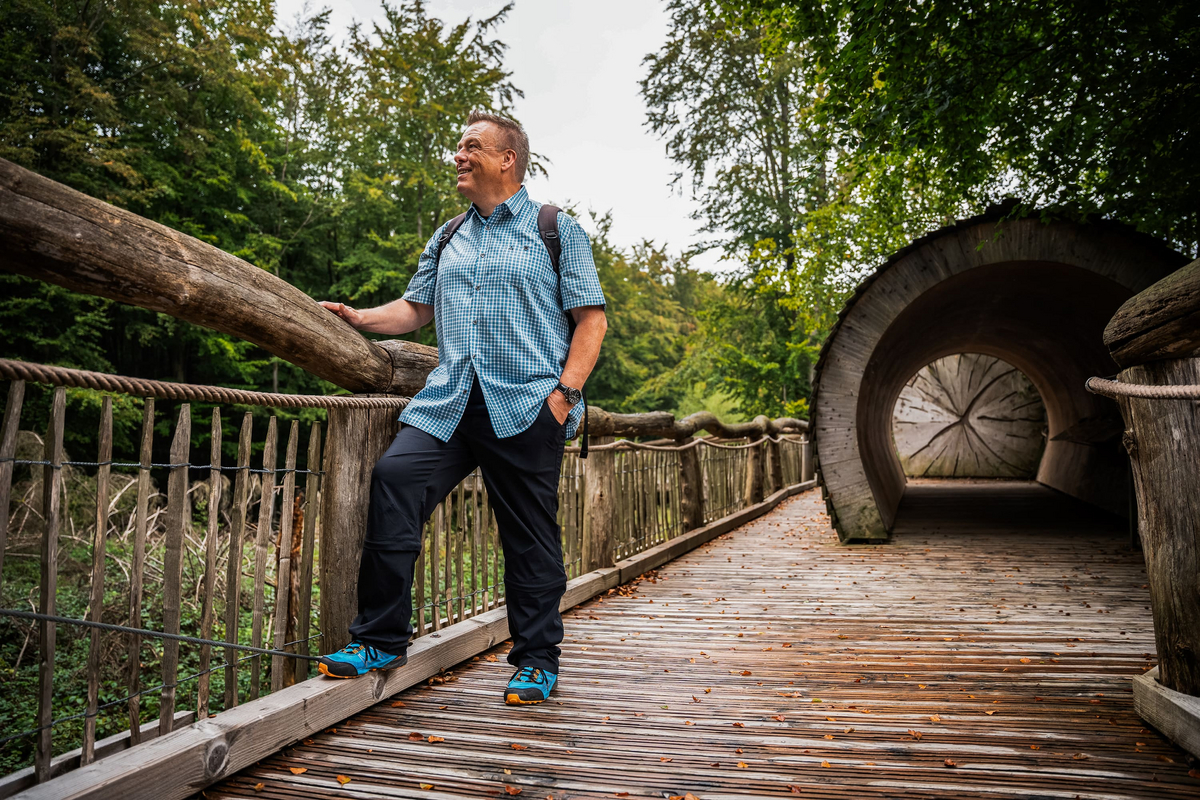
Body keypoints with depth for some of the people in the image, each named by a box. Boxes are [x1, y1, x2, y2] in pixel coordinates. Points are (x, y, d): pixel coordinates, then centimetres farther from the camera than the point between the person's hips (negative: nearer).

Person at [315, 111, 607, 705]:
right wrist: (360, 318, 7)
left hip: (526, 408, -4)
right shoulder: (447, 241, 22)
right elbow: (417, 307, 25)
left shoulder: (556, 230, 8)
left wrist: (565, 392, -10)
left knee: (530, 535, 1)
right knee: (394, 478, -16)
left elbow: (591, 318, 2)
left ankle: (536, 662, 17)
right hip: (448, 403, 4)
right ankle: (380, 641, -3)